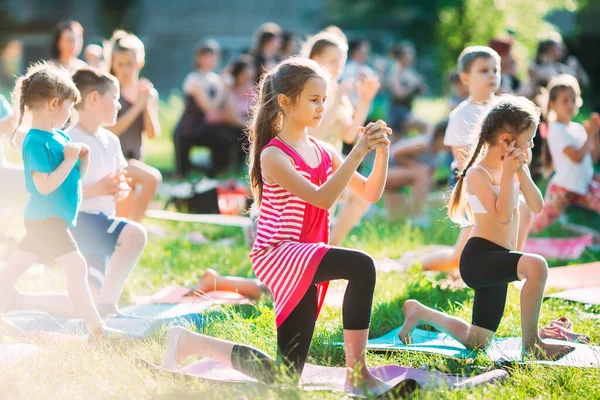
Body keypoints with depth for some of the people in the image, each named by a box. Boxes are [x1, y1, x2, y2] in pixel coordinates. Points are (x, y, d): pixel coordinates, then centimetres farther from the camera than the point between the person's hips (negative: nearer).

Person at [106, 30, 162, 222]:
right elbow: (109, 131, -17)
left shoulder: (149, 92, 7)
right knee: (152, 177, -32)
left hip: (134, 162, 6)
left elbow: (153, 133, 1)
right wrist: (137, 106, -19)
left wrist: (148, 104, -12)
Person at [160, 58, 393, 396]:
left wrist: (382, 153, -8)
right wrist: (357, 153, -27)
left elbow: (370, 192, 8)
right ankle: (357, 374, -26)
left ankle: (190, 343, 21)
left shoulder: (324, 152, 10)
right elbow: (321, 198, -23)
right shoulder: (274, 155, -12)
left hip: (306, 262, 8)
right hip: (279, 254, -8)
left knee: (287, 374, 8)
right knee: (361, 267, -34)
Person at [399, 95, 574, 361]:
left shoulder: (515, 167, 10)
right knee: (536, 266, -37)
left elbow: (537, 206, 1)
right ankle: (531, 343, -23)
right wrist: (508, 173, -20)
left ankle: (420, 312, 38)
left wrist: (522, 171, -8)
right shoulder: (478, 174, -13)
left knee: (477, 342, 17)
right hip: (479, 258, -9)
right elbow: (503, 216, -22)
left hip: (497, 263, 9)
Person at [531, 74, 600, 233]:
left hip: (584, 186, 6)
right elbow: (577, 157, -22)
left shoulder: (578, 128, 9)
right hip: (564, 188, -6)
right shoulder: (556, 130, -12)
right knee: (535, 226, -7)